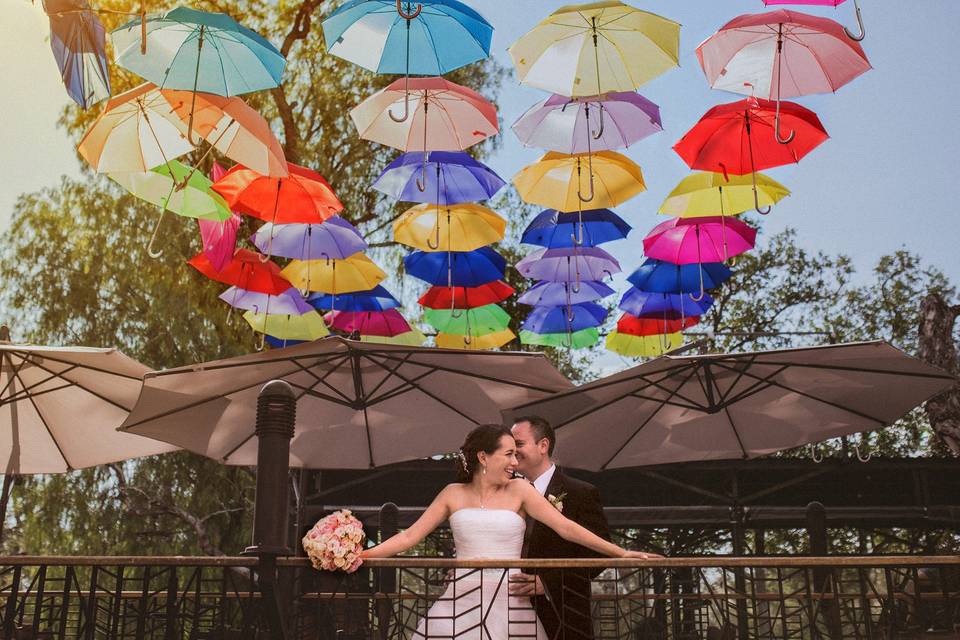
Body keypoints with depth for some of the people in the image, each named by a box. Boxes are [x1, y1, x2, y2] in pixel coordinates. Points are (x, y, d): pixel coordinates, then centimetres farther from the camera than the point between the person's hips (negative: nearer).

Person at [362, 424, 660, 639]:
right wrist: (361, 555, -3)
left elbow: (566, 527, -2)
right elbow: (409, 536, 6)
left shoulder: (519, 490, 2)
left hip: (509, 605, -1)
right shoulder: (453, 494, 7)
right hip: (461, 603, 1)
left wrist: (621, 553, -9)